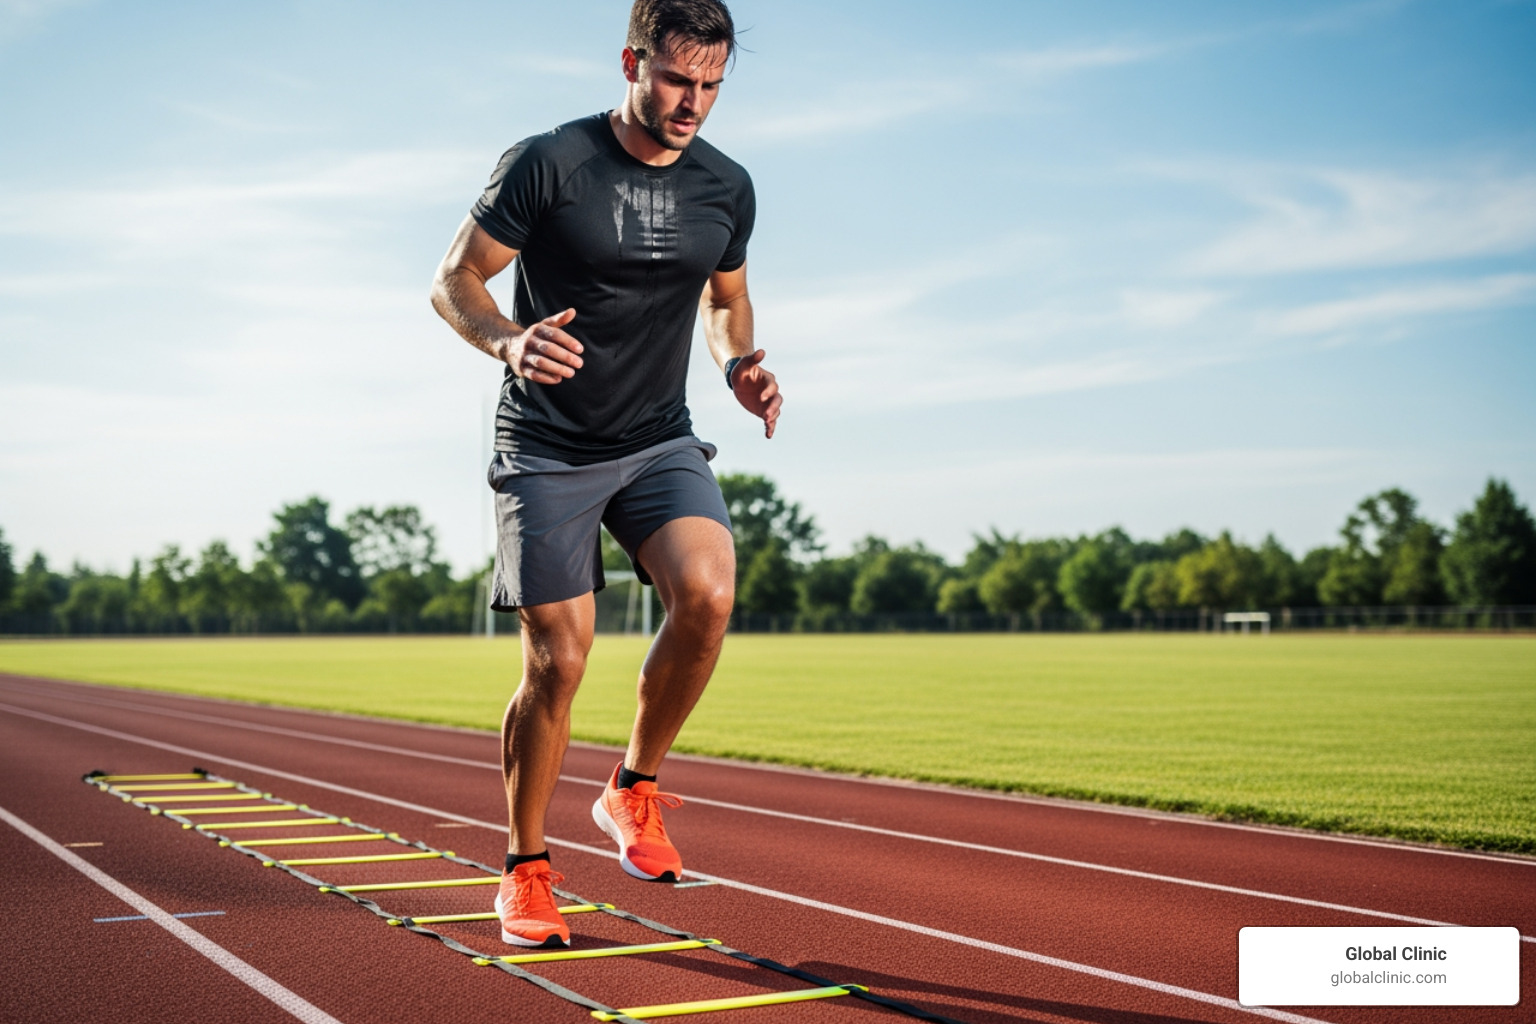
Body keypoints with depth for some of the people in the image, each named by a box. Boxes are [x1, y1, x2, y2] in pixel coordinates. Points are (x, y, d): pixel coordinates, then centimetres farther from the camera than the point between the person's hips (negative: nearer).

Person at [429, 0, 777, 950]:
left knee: (708, 594, -24)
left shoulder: (727, 187, 2)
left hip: (661, 441, 3)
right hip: (548, 450, -3)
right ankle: (525, 870, 16)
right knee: (558, 662, -6)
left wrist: (740, 363, -3)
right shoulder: (546, 164, -11)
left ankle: (635, 789, 1)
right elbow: (454, 281, -6)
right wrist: (508, 339, -27)